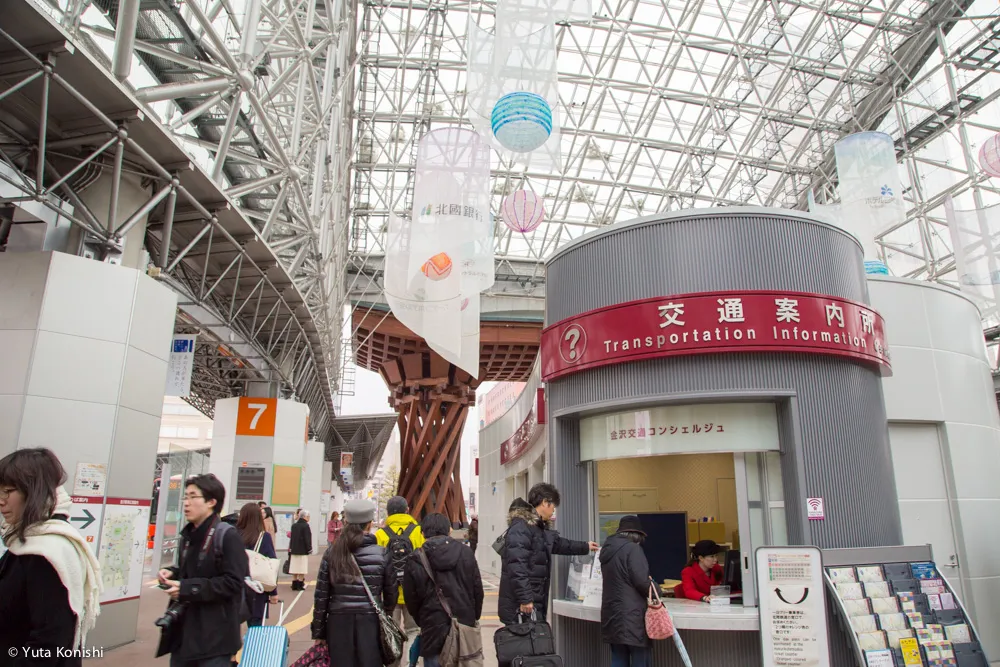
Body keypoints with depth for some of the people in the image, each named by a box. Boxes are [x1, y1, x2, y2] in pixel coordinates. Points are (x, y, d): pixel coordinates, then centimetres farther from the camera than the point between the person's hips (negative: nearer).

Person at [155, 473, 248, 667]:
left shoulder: (227, 536, -15)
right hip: (183, 630, 8)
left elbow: (233, 582, -20)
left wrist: (187, 588, -23)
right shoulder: (188, 535, 11)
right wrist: (172, 574, 3)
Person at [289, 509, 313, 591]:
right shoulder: (305, 526, -13)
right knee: (301, 570, 0)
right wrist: (309, 549, -6)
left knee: (294, 569, 9)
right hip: (303, 551, -6)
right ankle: (300, 585, 4)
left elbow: (292, 537, 12)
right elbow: (307, 538, -14)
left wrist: (291, 548, 16)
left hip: (294, 550, 6)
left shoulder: (293, 525, 8)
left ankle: (294, 585, 13)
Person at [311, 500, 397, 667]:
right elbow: (391, 593, 2)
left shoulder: (332, 552, -3)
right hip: (370, 622, -1)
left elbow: (321, 595, -1)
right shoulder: (382, 553, -5)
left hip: (339, 622, 1)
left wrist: (318, 631, 8)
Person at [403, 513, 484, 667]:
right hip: (465, 625, 2)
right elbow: (478, 589, 5)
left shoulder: (416, 561, -6)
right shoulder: (465, 552, 1)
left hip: (433, 629, -2)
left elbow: (411, 600, 0)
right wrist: (475, 618, 16)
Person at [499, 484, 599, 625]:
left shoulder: (539, 527, 18)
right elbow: (516, 566, -23)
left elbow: (559, 543, 36)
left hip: (535, 602, 10)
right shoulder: (520, 527, -16)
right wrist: (525, 599, -25)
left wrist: (585, 547, 45)